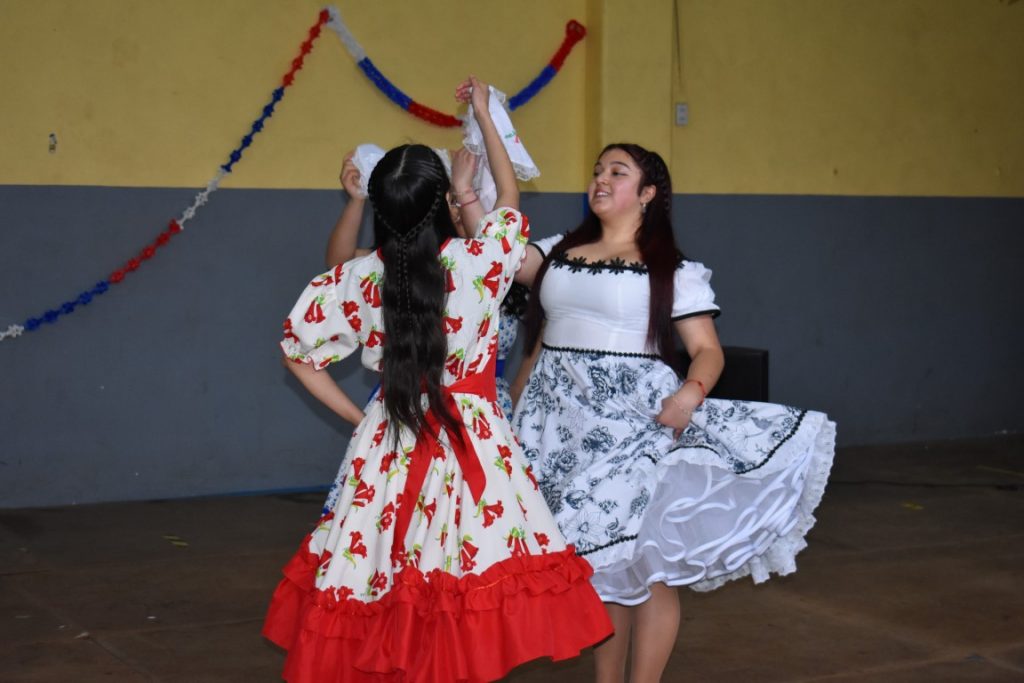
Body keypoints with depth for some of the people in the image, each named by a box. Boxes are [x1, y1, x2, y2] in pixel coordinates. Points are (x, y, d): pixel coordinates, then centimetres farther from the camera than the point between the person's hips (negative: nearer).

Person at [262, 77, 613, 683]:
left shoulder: (357, 278, -3)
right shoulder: (478, 263, -9)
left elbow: (300, 348, 8)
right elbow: (510, 203, 12)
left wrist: (358, 417, 14)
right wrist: (484, 114, 24)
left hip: (387, 451, 3)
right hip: (473, 448, -3)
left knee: (385, 603, 11)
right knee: (468, 606, 2)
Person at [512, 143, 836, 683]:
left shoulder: (672, 270, 0)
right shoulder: (558, 253, 13)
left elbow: (707, 350, -3)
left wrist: (690, 393, -22)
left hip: (633, 421, -4)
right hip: (563, 420, 4)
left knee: (645, 560, -7)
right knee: (595, 558, 9)